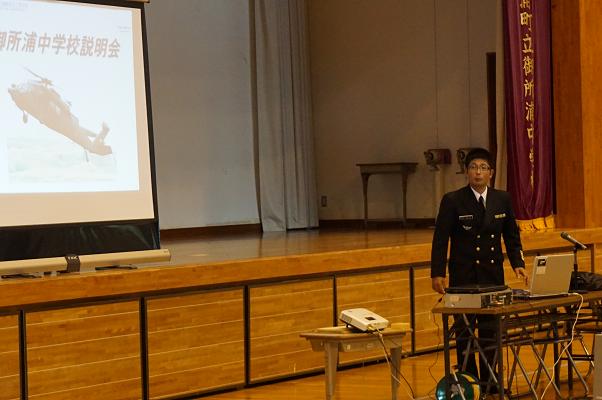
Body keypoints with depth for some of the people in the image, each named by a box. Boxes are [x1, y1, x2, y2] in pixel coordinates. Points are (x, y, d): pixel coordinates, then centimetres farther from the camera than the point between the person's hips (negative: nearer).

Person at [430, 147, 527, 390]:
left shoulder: (503, 199, 6)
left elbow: (512, 236, 13)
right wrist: (437, 273, -12)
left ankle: (489, 380, 16)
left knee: (490, 330, 6)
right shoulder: (452, 201, -5)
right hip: (463, 276, -3)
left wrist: (518, 264, 1)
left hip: (493, 274, 3)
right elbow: (440, 239, -6)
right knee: (465, 331, 2)